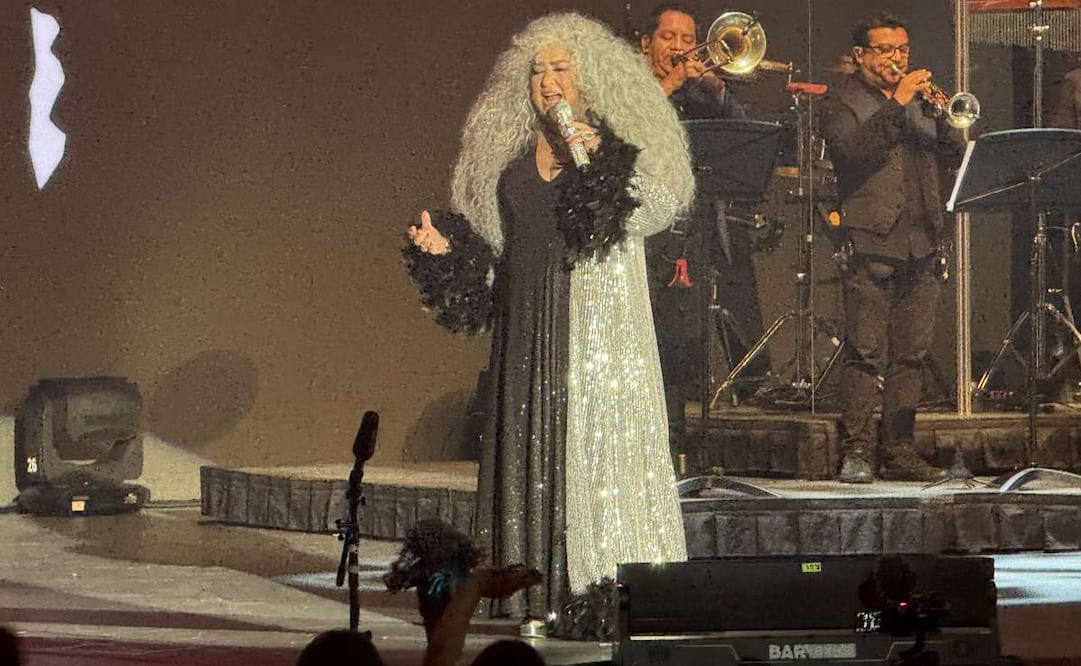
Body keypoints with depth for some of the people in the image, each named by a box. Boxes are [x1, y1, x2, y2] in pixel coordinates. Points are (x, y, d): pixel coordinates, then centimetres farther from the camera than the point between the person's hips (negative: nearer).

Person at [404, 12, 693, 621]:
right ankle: (534, 589, 3)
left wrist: (600, 157, -21)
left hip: (598, 313, -4)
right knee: (527, 442, 1)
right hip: (529, 317, 4)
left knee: (599, 431, -9)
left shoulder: (616, 139, 2)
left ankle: (610, 587, -9)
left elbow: (655, 205, -12)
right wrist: (443, 246, 1)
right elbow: (485, 235, 18)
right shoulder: (509, 150, 15)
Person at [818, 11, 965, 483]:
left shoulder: (919, 100, 21)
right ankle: (856, 453, -10)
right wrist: (897, 105, -19)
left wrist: (942, 115, -6)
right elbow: (853, 149, -17)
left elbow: (953, 157, 12)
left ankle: (900, 453, 9)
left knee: (910, 355, 5)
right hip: (871, 244, -5)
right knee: (867, 353, -10)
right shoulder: (842, 105, 3)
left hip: (921, 245, 6)